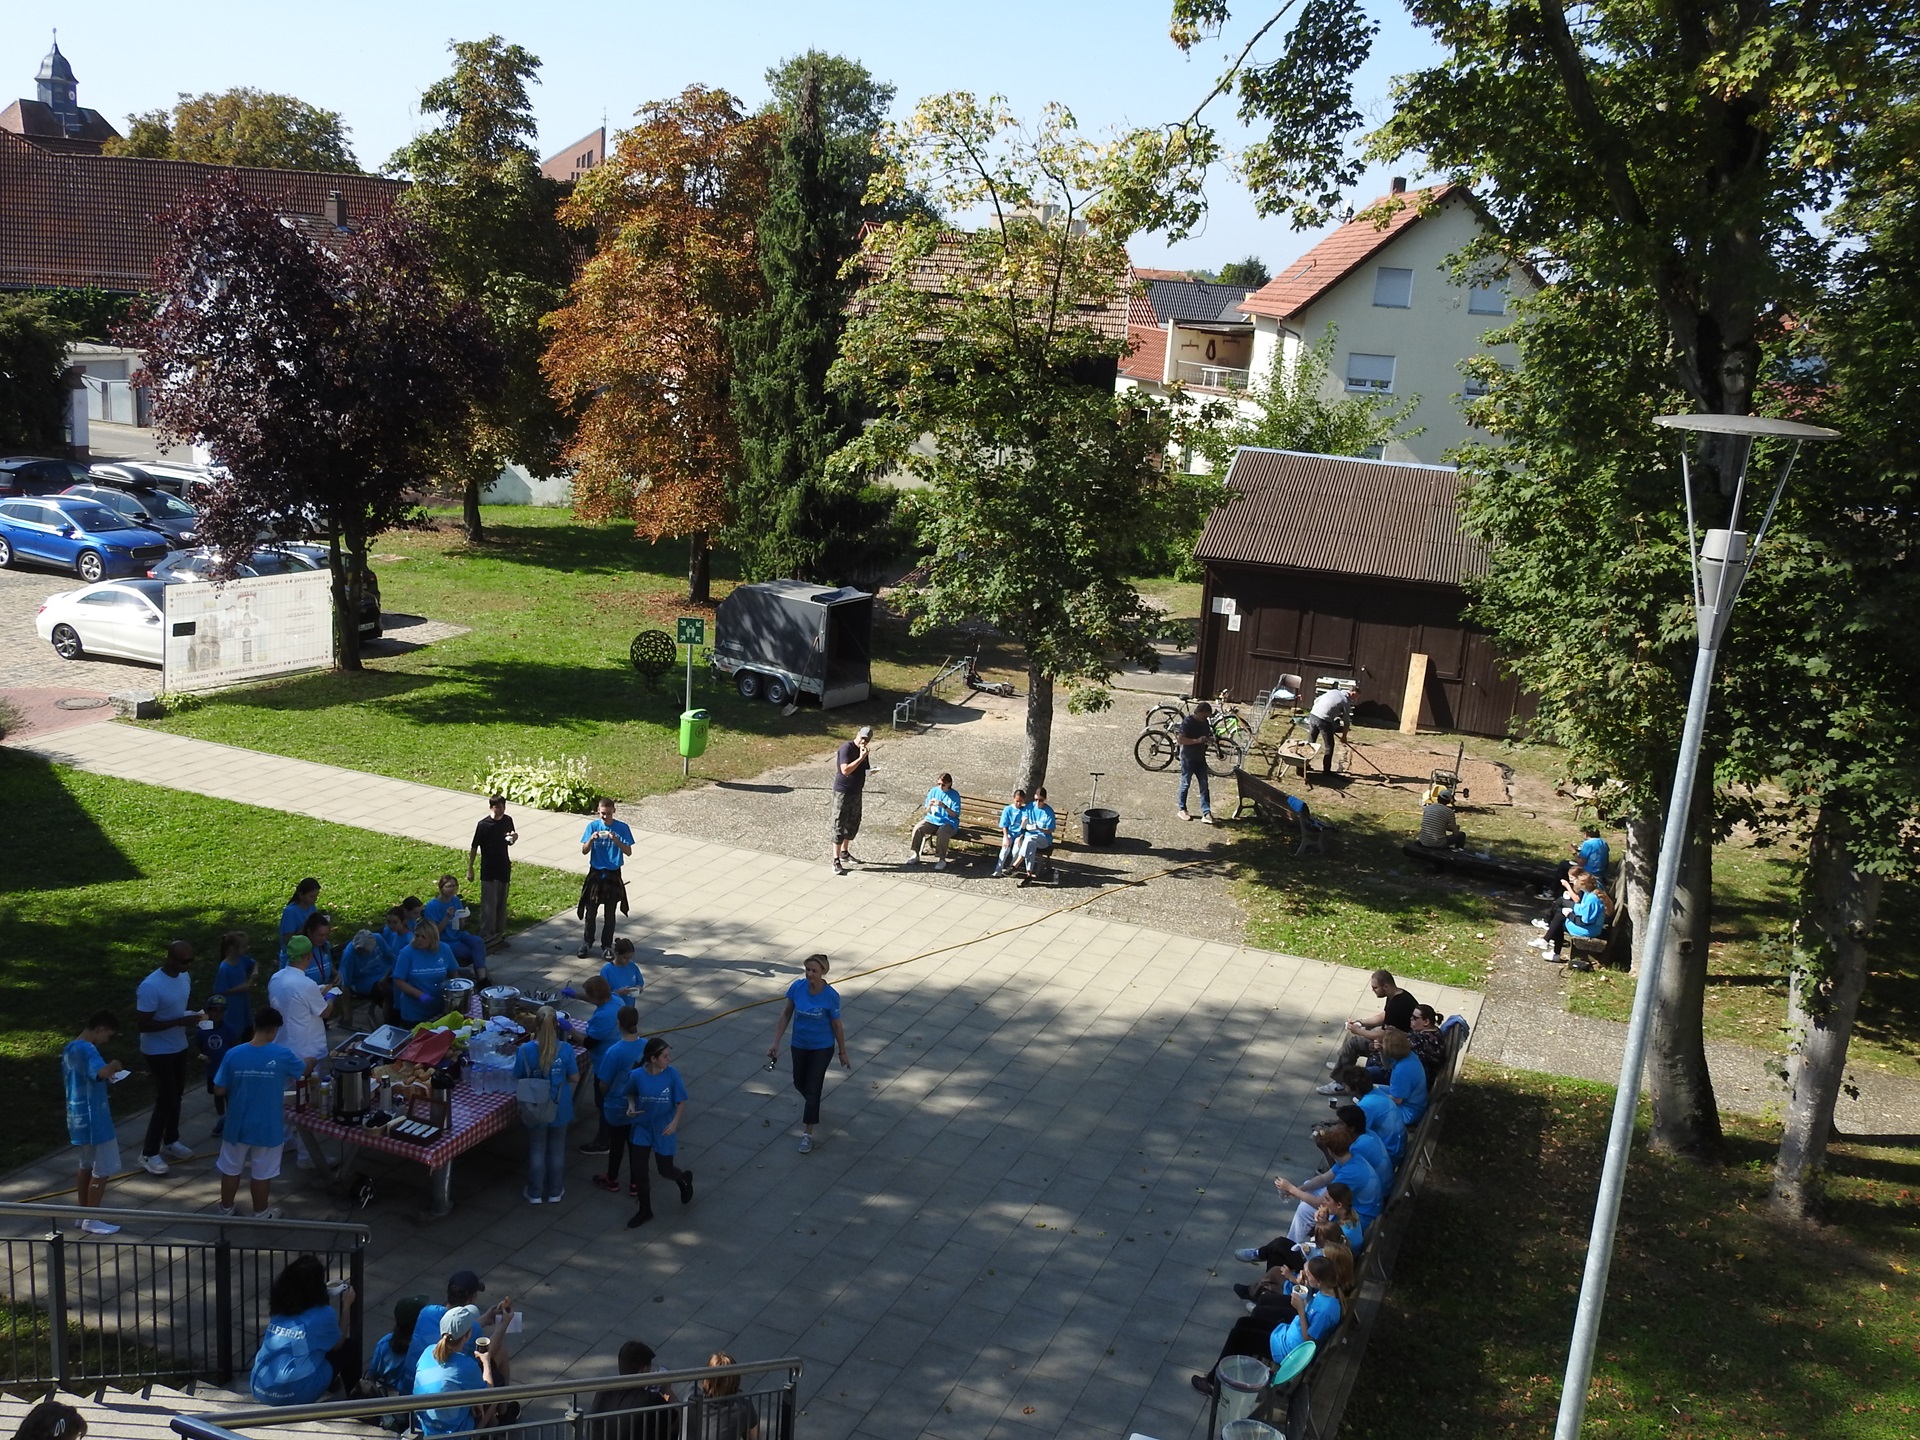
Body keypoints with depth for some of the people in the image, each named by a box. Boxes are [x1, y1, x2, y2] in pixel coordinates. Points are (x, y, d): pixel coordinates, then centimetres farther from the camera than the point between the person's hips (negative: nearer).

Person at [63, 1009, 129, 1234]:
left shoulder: (70, 1048, 8)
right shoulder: (87, 1050, -23)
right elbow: (103, 1072, -42)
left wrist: (105, 1077, 12)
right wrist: (114, 1065, -19)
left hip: (77, 1118, 10)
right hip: (93, 1119, -10)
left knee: (87, 1166, 21)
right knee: (103, 1169, 2)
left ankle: (83, 1213, 29)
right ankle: (91, 1220, 9)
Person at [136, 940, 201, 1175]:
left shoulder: (185, 977, -2)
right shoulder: (151, 986, -28)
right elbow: (143, 1024, -26)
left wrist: (192, 1016, -3)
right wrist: (179, 1022, -28)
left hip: (179, 1046, 8)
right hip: (158, 1051, -8)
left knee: (176, 1096, 19)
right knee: (166, 1100, -4)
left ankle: (170, 1141, 36)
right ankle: (149, 1153, 10)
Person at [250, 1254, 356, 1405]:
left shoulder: (279, 1308, 6)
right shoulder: (324, 1314, -10)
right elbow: (338, 1345, 11)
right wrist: (346, 1306, 19)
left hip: (260, 1390, 6)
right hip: (297, 1395, -6)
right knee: (349, 1345, 14)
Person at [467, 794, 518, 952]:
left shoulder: (508, 820, 1)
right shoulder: (483, 825, -15)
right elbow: (474, 847, -8)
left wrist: (514, 837, -10)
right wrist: (470, 869, -7)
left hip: (504, 869, 5)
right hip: (489, 871, -5)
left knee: (501, 904, 13)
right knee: (489, 905, -4)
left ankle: (499, 935, 23)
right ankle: (487, 937, 2)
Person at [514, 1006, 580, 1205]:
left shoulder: (525, 1050, -19)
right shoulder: (565, 1050, -19)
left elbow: (517, 1078, -7)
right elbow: (574, 1077, -7)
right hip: (560, 1108, 0)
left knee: (536, 1150, 18)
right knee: (557, 1150, 18)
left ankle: (535, 1193, 31)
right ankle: (555, 1192, 31)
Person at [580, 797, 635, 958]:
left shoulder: (622, 828, -8)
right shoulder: (592, 826, -5)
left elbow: (629, 852, -11)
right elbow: (584, 851, -5)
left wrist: (616, 840, -26)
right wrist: (591, 839, -25)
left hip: (613, 875, -1)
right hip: (595, 873, 1)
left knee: (609, 914, 7)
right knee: (590, 912, 9)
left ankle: (607, 946, 19)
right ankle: (587, 943, 26)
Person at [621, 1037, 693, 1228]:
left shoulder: (672, 1074, -18)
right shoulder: (637, 1075, -16)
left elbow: (681, 1101, -8)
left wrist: (675, 1123, -21)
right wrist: (631, 1107, -15)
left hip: (664, 1130, -1)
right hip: (641, 1127, 2)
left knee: (665, 1170, 9)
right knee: (639, 1171, 7)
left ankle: (684, 1178, 45)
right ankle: (645, 1210, 29)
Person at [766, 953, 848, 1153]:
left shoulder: (831, 996, -22)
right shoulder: (797, 987, -15)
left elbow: (837, 1025, -10)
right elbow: (786, 1014, -4)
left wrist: (842, 1053, -2)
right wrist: (776, 1042, -4)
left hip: (822, 1048, -4)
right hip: (799, 1045, 4)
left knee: (812, 1088, -2)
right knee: (799, 1083, 20)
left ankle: (807, 1133, 12)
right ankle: (812, 1106, 53)